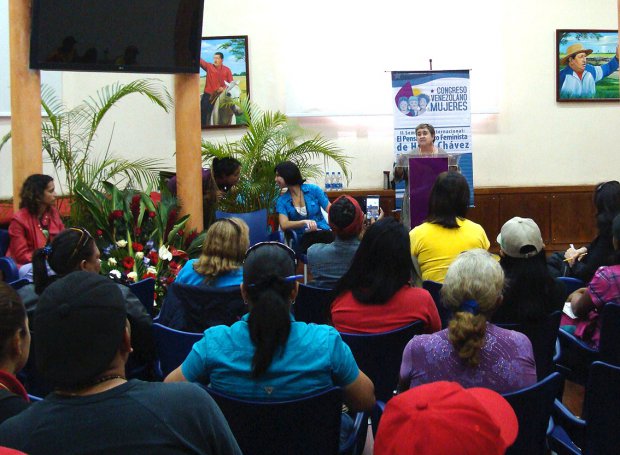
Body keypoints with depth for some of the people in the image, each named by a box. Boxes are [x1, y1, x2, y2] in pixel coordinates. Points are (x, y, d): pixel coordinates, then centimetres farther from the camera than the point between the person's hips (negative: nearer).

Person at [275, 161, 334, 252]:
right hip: (303, 240, 1)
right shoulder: (282, 201, 8)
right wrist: (304, 222, -24)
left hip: (324, 233, -1)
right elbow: (284, 225, -6)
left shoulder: (313, 189, 4)